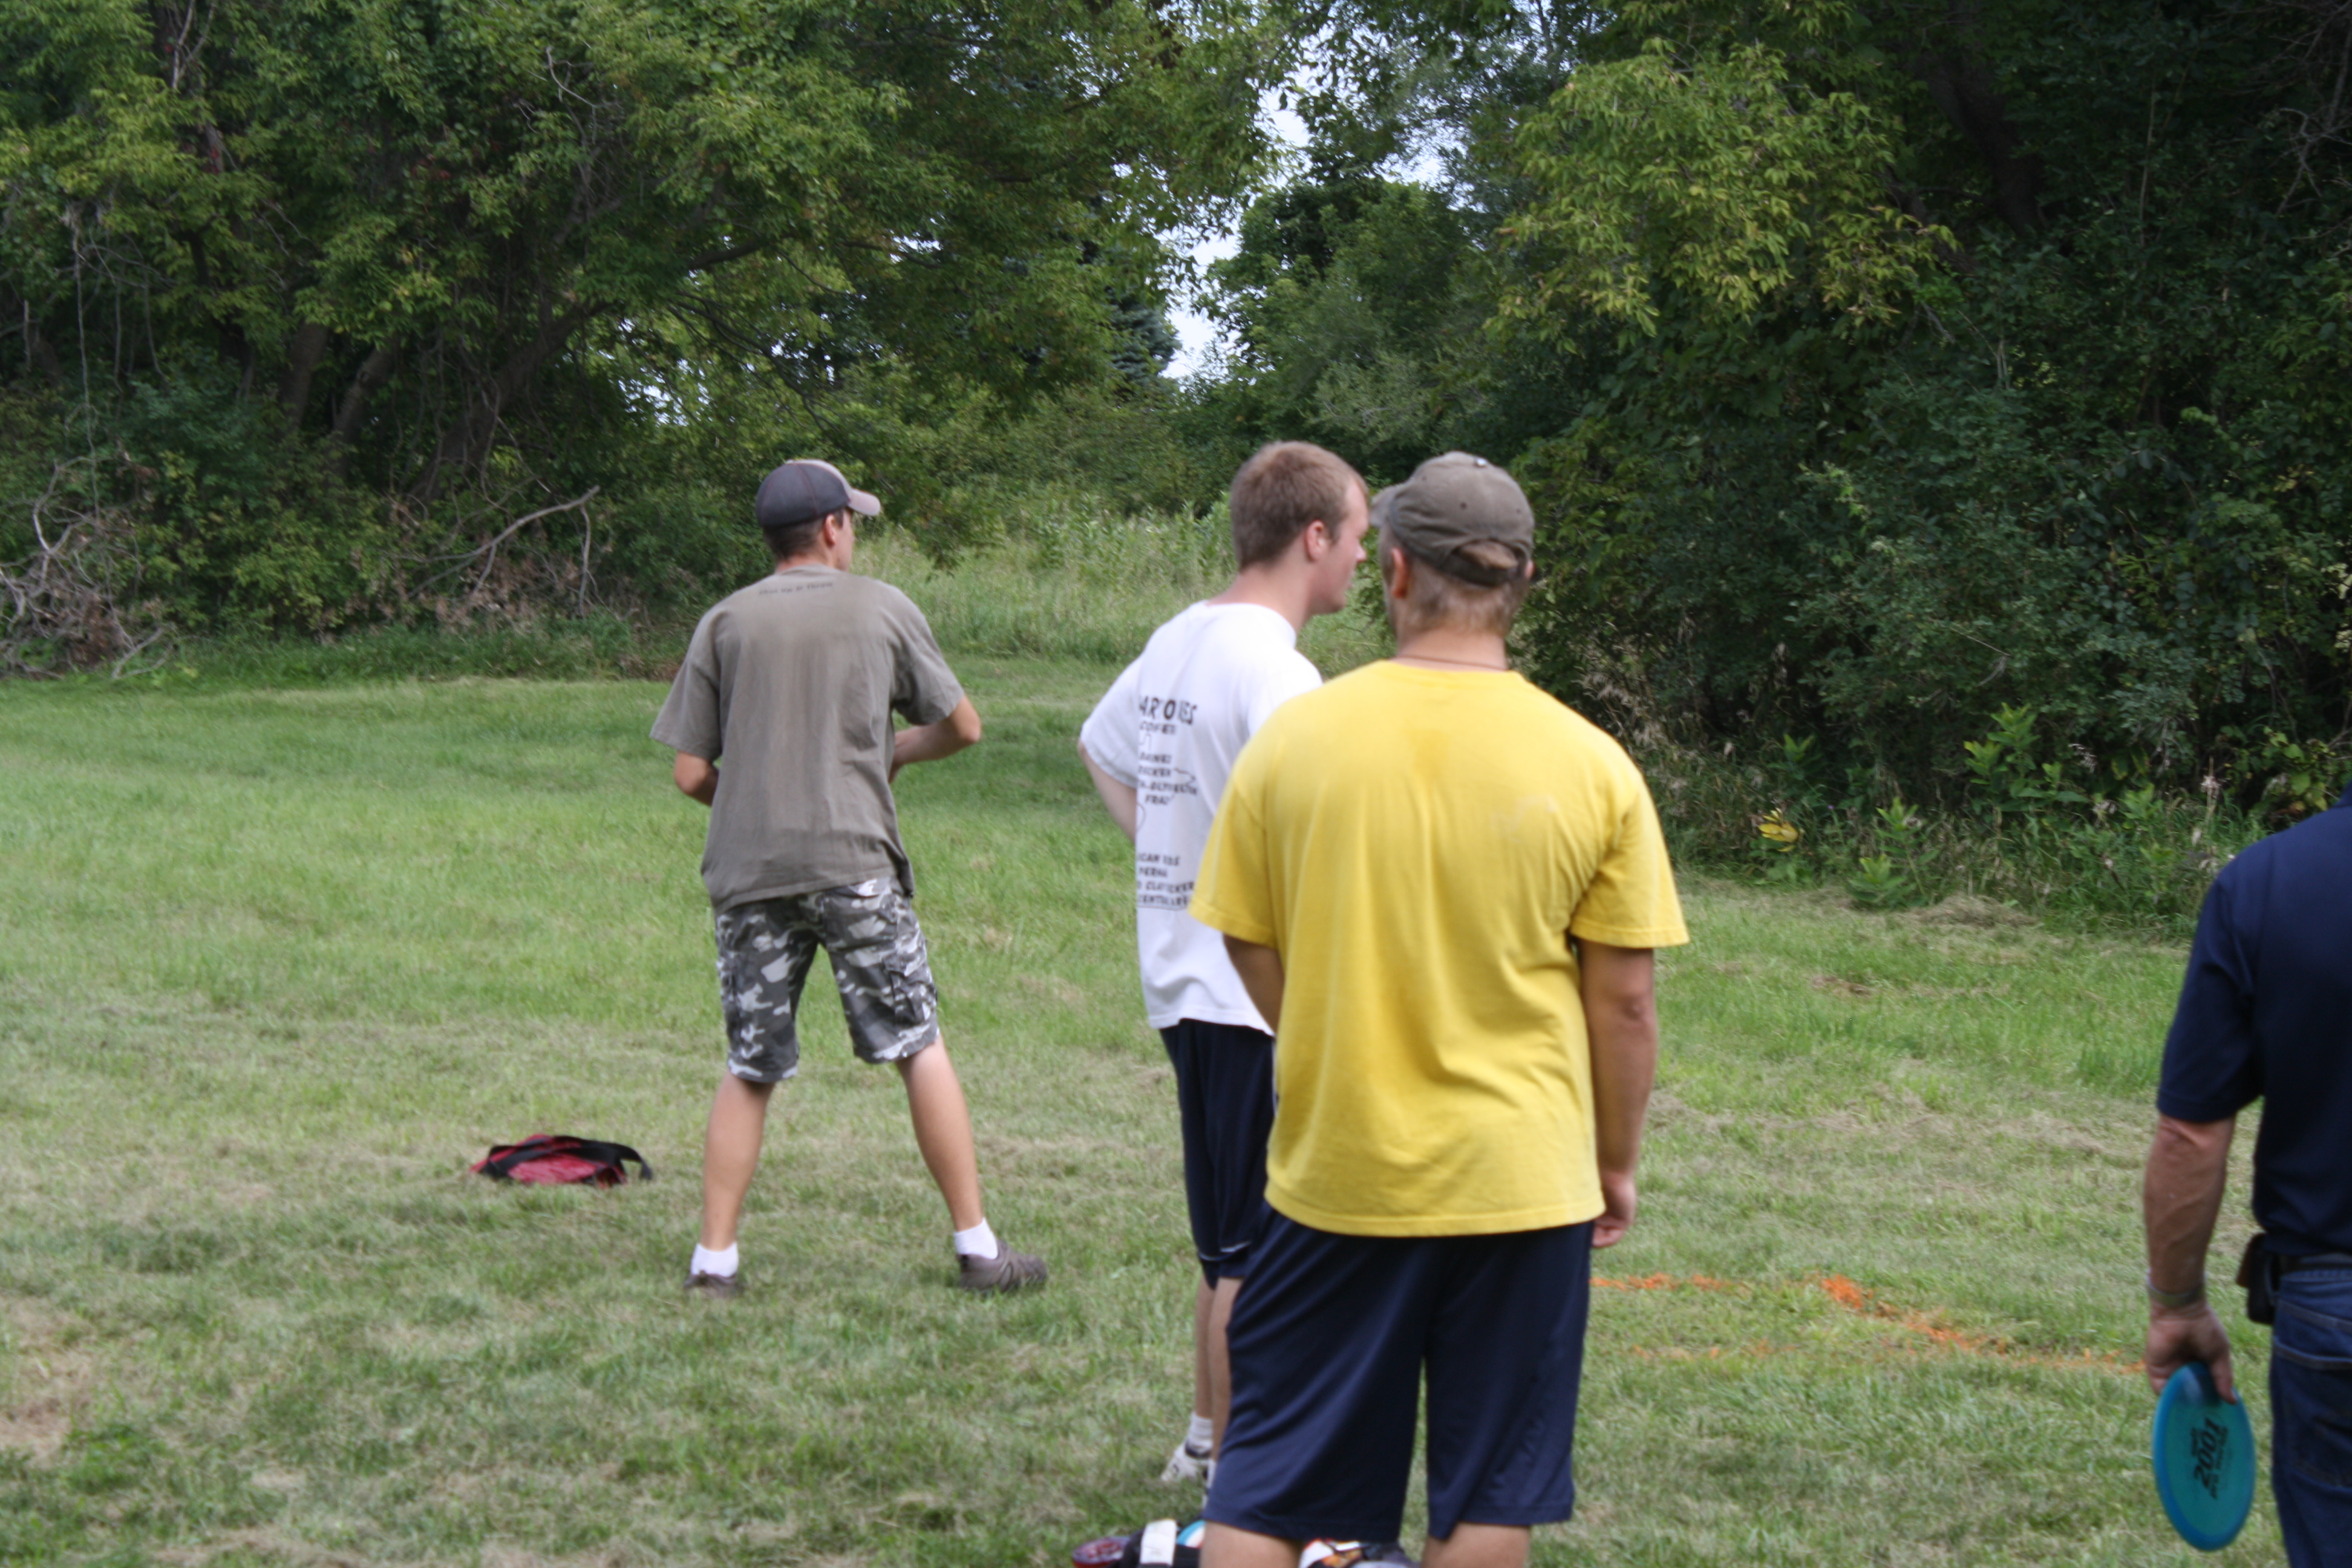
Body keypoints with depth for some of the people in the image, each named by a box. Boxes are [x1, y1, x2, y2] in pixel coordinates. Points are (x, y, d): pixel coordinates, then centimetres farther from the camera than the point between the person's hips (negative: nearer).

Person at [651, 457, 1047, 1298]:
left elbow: (691, 775, 3)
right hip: (853, 865, -2)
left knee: (748, 1069, 10)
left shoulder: (726, 622, 5)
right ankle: (976, 1247, 9)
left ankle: (715, 1257, 8)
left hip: (748, 873, 2)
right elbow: (962, 728, 10)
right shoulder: (884, 608, 4)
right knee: (919, 1048, 6)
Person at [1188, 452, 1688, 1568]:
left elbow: (1251, 950, 3)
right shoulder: (1590, 767, -8)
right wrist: (1616, 1164, 11)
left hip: (1336, 1172, 1)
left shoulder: (1294, 737, -6)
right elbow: (1623, 999, -4)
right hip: (1524, 1182, 0)